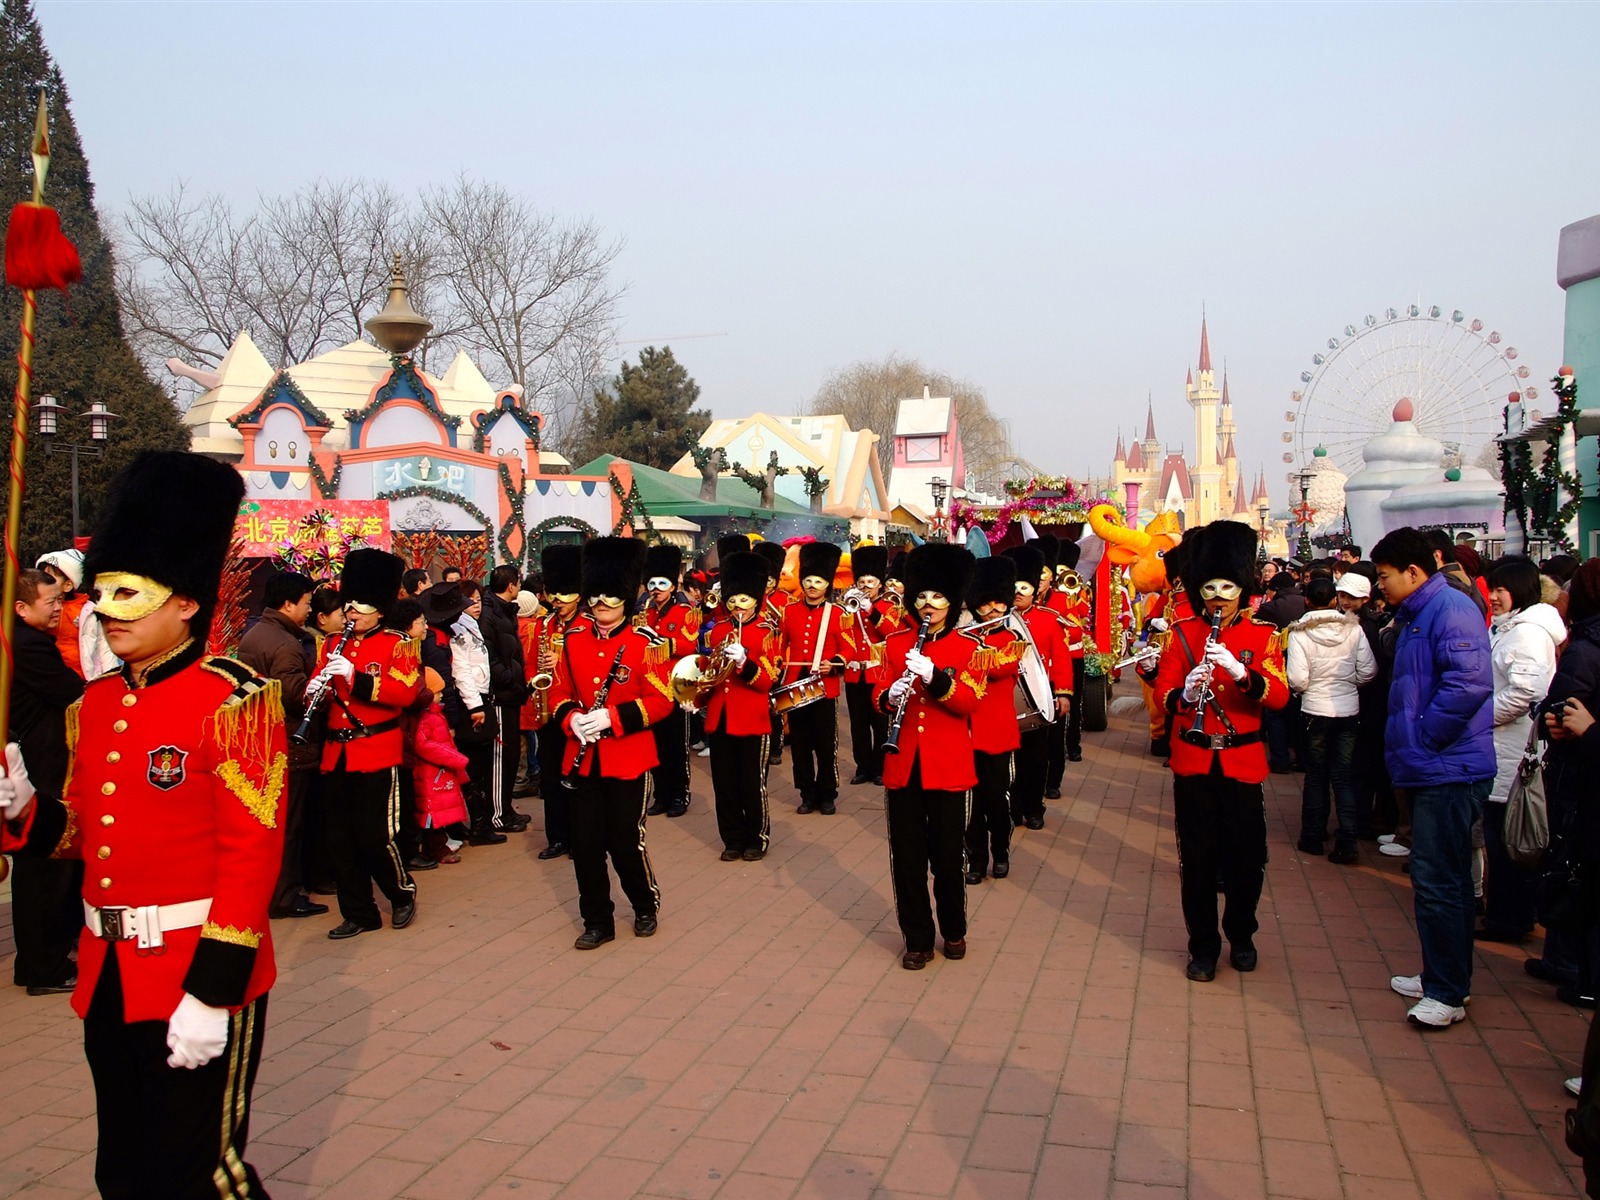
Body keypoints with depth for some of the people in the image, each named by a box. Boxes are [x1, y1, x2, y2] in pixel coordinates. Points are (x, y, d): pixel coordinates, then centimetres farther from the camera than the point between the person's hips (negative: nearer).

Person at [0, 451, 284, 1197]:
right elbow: (85, 832, 16)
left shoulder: (232, 701, -16)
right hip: (108, 974, 7)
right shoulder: (95, 704, 8)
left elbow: (252, 854, -19)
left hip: (198, 976, -7)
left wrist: (213, 990, -21)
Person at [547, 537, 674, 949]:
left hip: (628, 756, -4)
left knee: (626, 839, 3)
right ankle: (597, 922, 21)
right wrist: (571, 719, -11)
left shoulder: (646, 643, -8)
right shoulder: (573, 638, 5)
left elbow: (661, 700, -10)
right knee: (586, 843, 5)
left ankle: (646, 905, 29)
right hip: (583, 757, 4)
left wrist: (613, 717, -22)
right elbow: (560, 692, 10)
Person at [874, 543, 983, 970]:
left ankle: (954, 931, 28)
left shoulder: (969, 646, -1)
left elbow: (969, 702, -11)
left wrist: (934, 677, -26)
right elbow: (880, 696, 7)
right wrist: (890, 697, -16)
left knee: (948, 855, 8)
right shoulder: (896, 642, 7)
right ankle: (918, 939, 19)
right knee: (907, 856, 6)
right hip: (902, 764, 2)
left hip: (948, 765, -2)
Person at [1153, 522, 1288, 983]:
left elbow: (1279, 696, -11)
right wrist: (1184, 693, -25)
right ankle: (1203, 947, 19)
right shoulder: (1183, 632, 3)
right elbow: (1163, 690, -2)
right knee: (1197, 858, 4)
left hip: (1242, 762, 0)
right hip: (1193, 762, 0)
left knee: (1246, 857, 8)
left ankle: (1241, 936, 31)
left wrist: (1239, 671, -29)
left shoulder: (1263, 634, 1)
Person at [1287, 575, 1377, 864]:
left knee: (1316, 777, 13)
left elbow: (1297, 680, -17)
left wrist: (1306, 688, 5)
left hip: (1315, 711, -1)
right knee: (1344, 777, 8)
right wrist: (1347, 682, 12)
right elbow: (1368, 671, -6)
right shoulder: (1353, 628, -6)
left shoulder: (1300, 632, -13)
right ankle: (1346, 842, 3)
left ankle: (1313, 837, 19)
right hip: (1349, 711, 2)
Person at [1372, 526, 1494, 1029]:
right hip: (1433, 769, 11)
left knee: (1437, 880, -6)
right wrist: (1406, 748, 13)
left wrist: (1423, 740, -19)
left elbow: (1469, 681, -27)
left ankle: (1447, 993, 4)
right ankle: (1445, 978, 29)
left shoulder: (1449, 608, -14)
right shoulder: (1415, 616, 18)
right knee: (1445, 879, 18)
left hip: (1449, 770, -11)